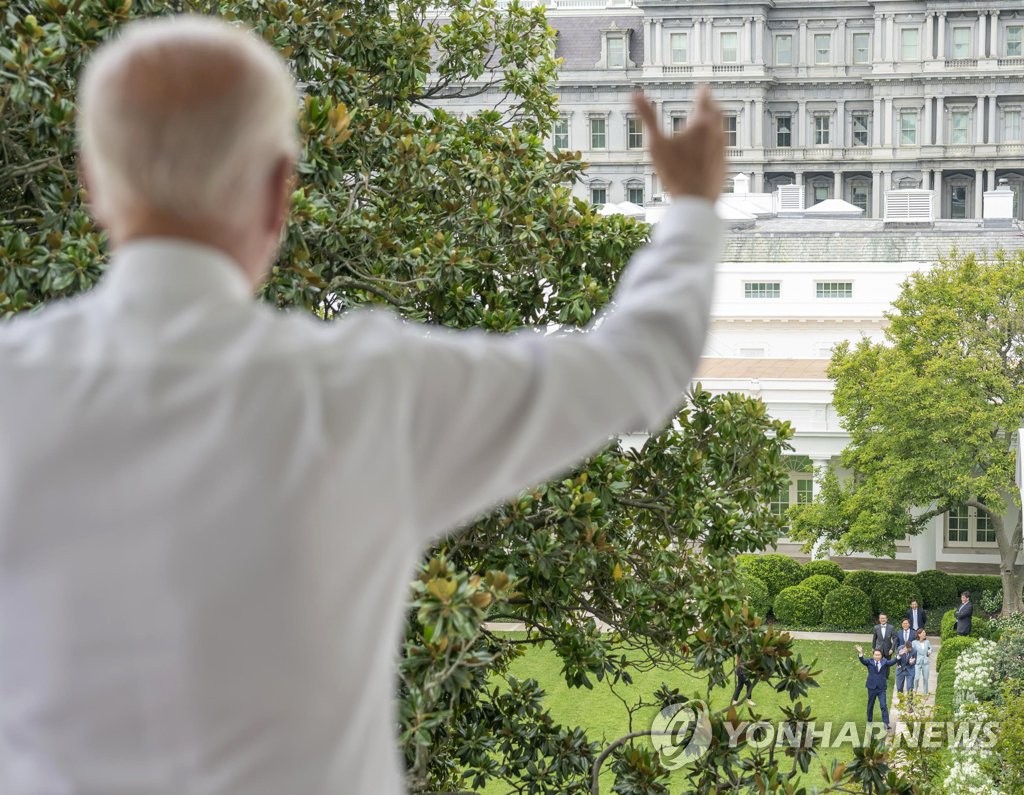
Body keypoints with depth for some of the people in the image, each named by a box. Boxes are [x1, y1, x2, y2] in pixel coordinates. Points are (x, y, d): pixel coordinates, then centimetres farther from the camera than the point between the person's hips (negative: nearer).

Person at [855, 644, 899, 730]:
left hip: (882, 688, -1)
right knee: (870, 705, 14)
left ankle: (886, 723, -12)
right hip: (872, 687, 1)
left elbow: (891, 662, -15)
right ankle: (870, 722, 32)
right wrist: (860, 654, -40)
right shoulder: (869, 662, -2)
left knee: (883, 706, -9)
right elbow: (863, 661, -18)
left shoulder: (884, 662, 0)